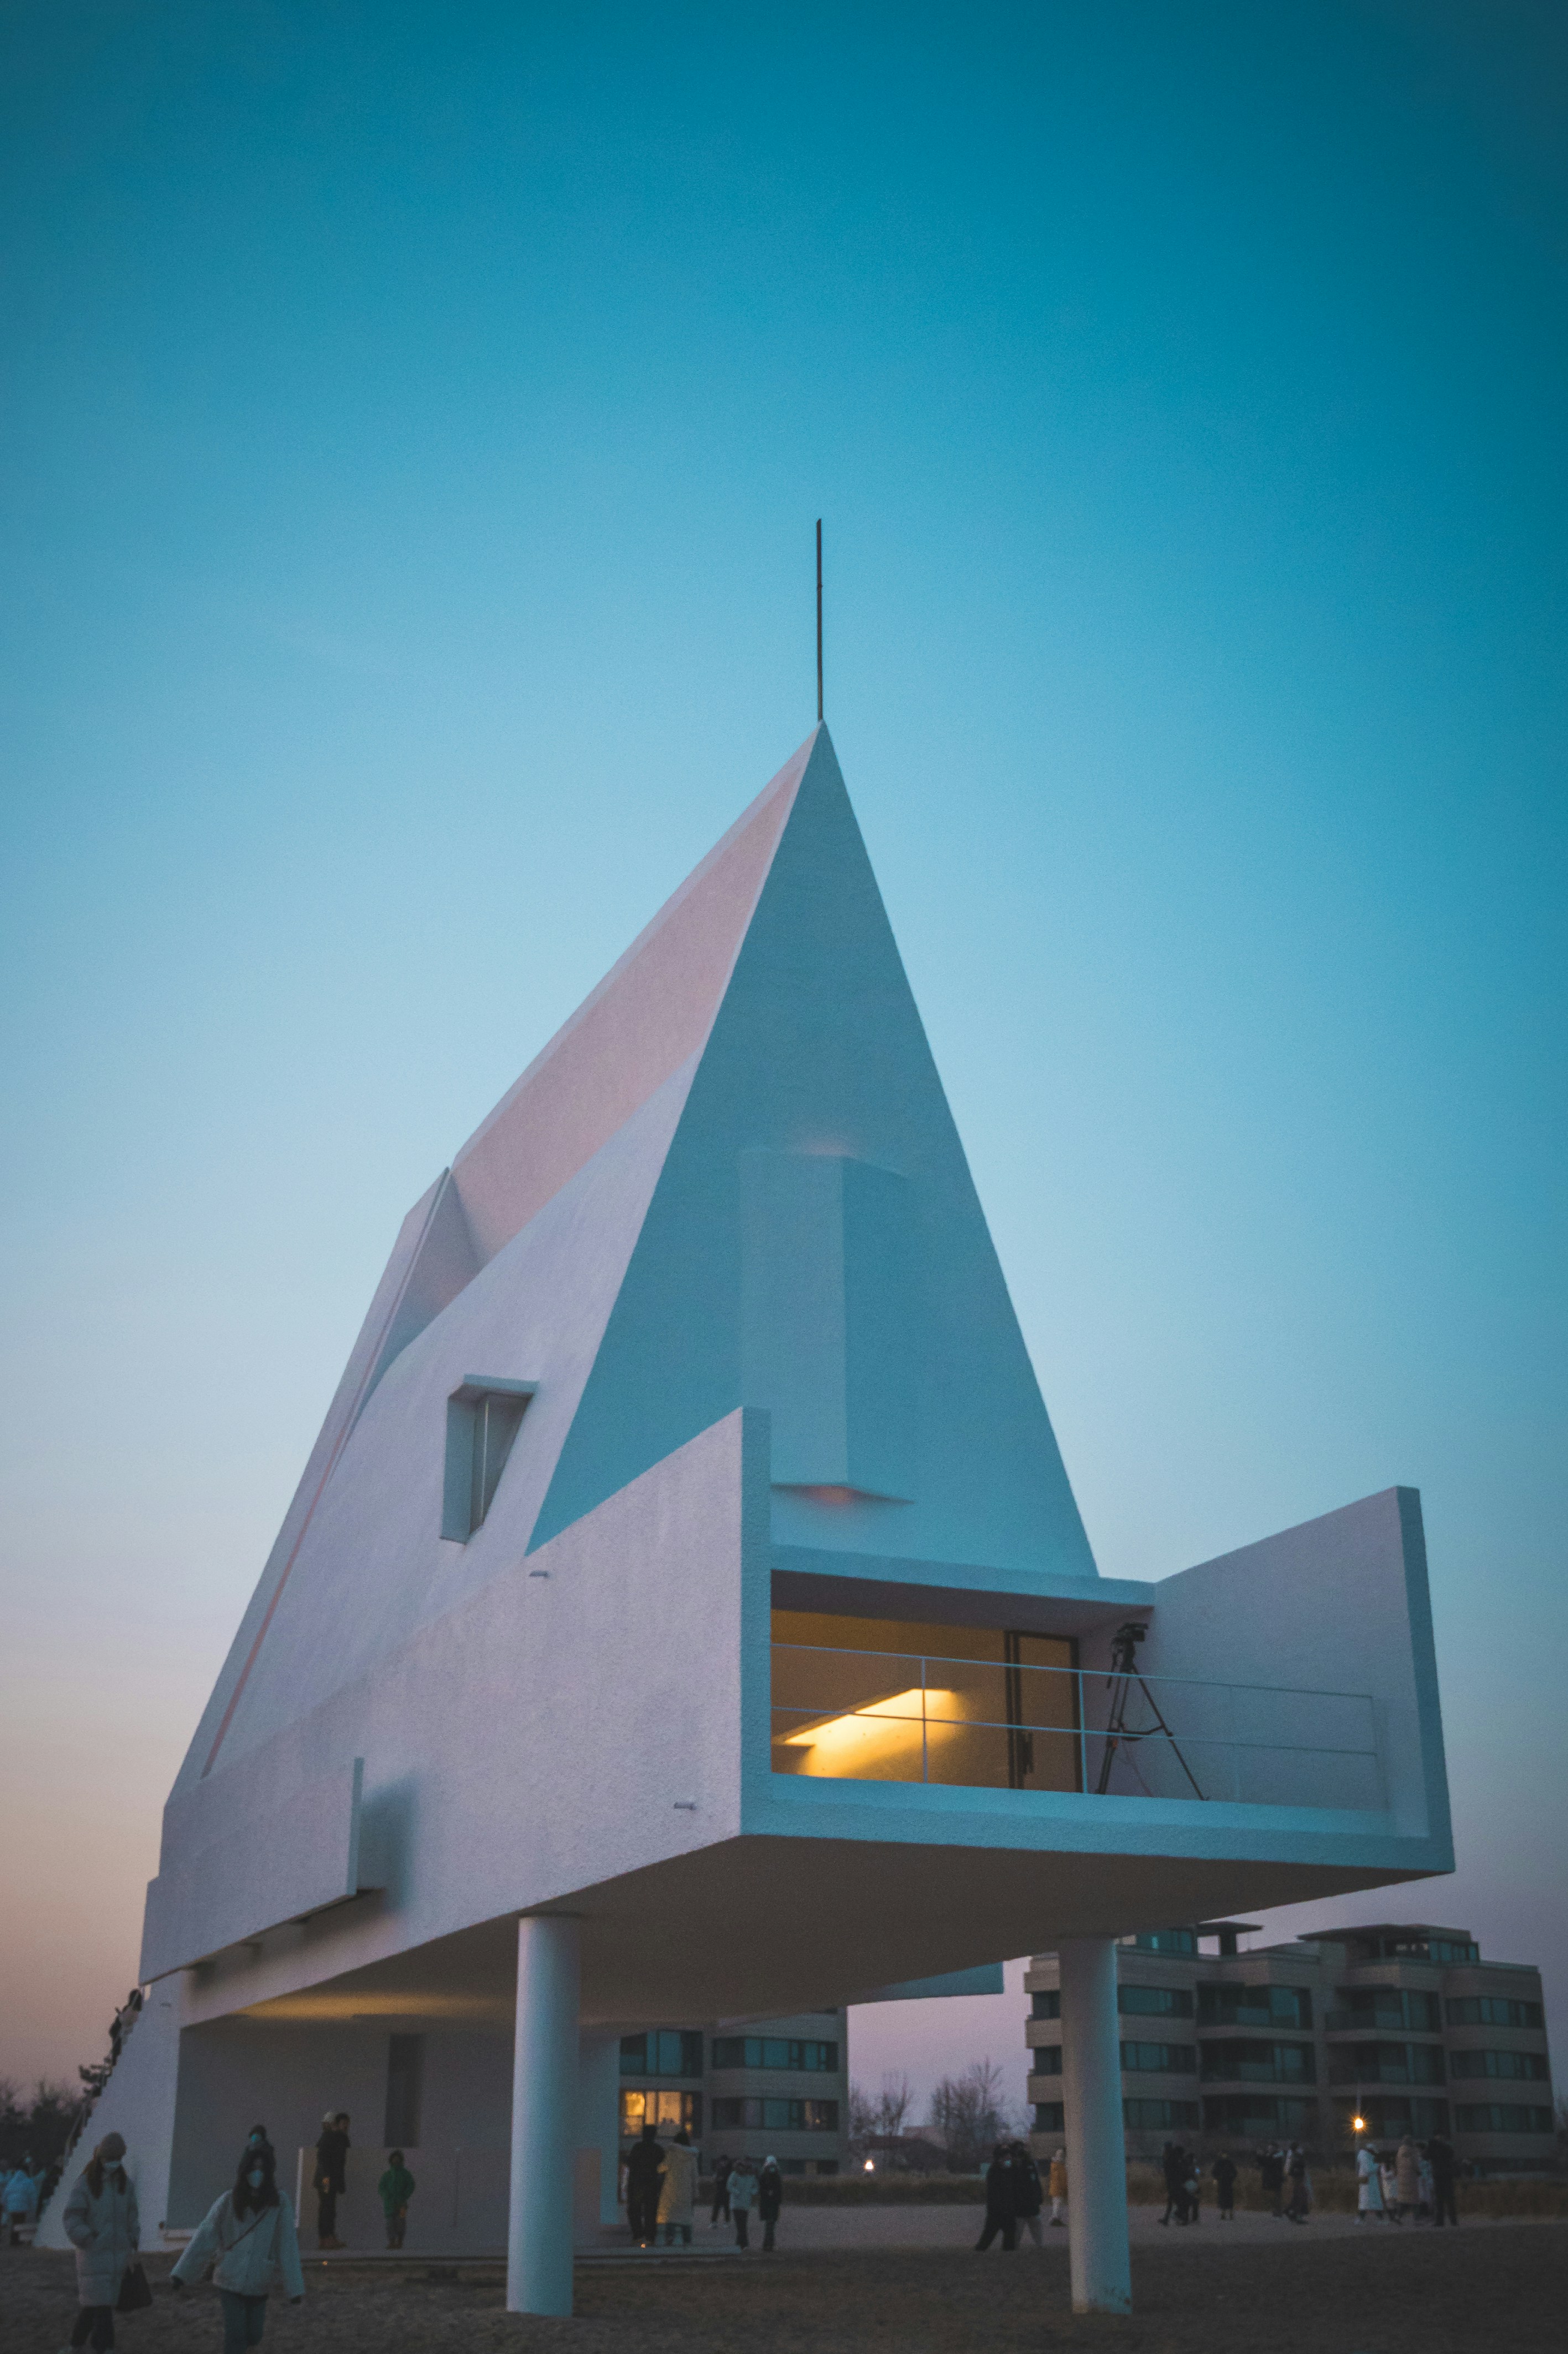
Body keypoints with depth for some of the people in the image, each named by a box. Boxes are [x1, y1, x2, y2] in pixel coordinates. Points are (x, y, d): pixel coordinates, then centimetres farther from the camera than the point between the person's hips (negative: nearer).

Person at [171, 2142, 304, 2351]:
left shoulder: (279, 2204, -14)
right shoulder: (229, 2201, -12)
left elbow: (287, 2247, -15)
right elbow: (204, 2239, -12)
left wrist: (294, 2288, -18)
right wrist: (183, 2276, -17)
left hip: (258, 2285, 1)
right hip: (230, 2281, -1)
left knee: (253, 2337, 13)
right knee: (235, 2337, -7)